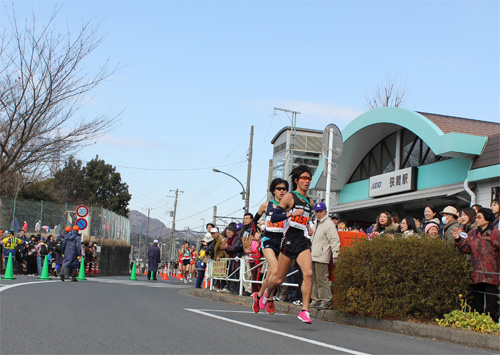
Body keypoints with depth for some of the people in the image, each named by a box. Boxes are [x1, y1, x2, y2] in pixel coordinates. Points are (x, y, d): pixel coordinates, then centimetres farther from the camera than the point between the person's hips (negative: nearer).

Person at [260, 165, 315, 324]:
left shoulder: (310, 202, 16)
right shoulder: (289, 197, -3)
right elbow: (273, 218, -10)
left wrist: (308, 227, 14)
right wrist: (291, 213, -22)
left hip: (303, 242, 4)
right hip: (289, 240, -4)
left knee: (308, 273, -18)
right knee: (279, 278, 6)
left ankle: (304, 311, -15)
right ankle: (267, 293, 39)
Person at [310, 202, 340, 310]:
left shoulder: (329, 224, -8)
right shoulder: (317, 224, 20)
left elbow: (335, 241, -13)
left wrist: (335, 256, -18)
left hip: (322, 257, -9)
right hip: (313, 256, 9)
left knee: (322, 279, -10)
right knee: (314, 280, 11)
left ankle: (327, 301, -4)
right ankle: (316, 300, 19)